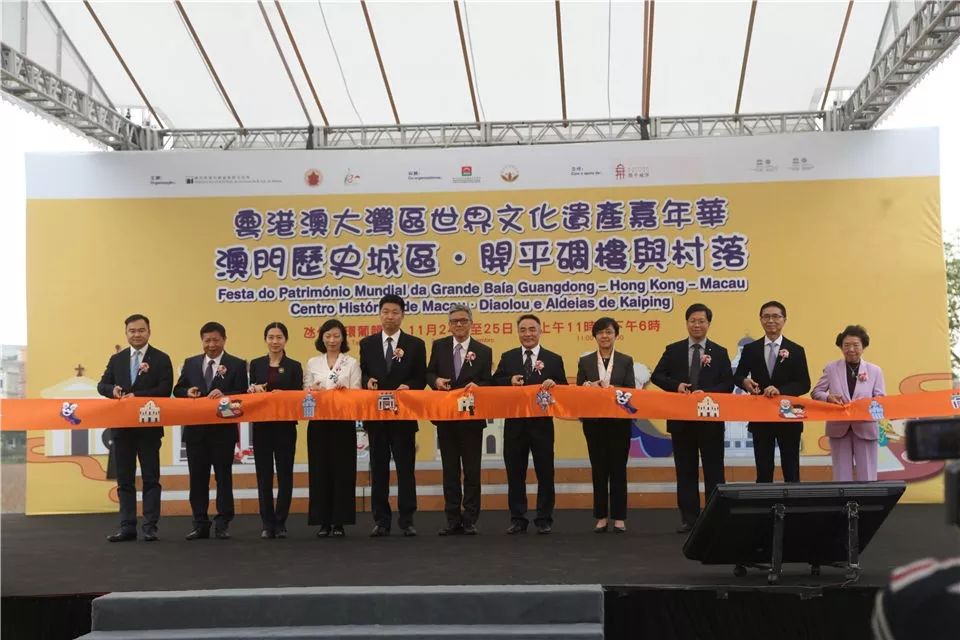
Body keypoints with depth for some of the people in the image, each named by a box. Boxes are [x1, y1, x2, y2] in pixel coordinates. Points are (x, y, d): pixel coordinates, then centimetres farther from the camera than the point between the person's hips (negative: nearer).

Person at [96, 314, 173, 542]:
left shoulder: (161, 359, 0)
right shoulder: (116, 359, 12)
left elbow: (165, 389, -10)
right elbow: (102, 385, 9)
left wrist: (137, 395, -19)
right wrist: (112, 389, -14)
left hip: (149, 426, -4)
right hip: (122, 427, 4)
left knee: (151, 478, 0)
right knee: (124, 479, 7)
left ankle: (150, 527, 4)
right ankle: (127, 526, 12)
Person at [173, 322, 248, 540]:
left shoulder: (237, 364, 1)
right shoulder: (190, 363, 11)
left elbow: (242, 395, -6)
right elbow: (178, 390, 11)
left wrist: (224, 395, -24)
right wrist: (188, 392, -10)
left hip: (223, 429, -3)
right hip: (195, 429, 3)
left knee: (223, 477, 3)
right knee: (197, 478, 7)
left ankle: (222, 524, 8)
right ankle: (200, 524, 14)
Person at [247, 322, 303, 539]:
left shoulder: (294, 366, 3)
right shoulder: (256, 364, 8)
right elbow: (250, 393, 8)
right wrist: (254, 389, -13)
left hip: (285, 425, -1)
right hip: (261, 425, 1)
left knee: (284, 473, 2)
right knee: (264, 474, 3)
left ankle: (280, 522, 9)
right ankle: (267, 523, 10)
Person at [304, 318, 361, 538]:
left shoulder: (352, 363, 6)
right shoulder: (313, 363, 11)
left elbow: (356, 392, 0)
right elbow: (305, 392, 7)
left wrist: (344, 392, -21)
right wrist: (313, 390, -15)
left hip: (343, 422, -1)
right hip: (318, 421, 1)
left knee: (343, 469, -1)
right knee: (320, 469, 1)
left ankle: (339, 521, 5)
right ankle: (323, 521, 7)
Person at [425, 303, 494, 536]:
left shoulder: (483, 351, 2)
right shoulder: (439, 346, 6)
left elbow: (488, 383, 2)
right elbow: (429, 373, 11)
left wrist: (477, 385, -19)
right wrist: (436, 380, -11)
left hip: (472, 418, -2)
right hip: (445, 416, 2)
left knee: (472, 470, 2)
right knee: (449, 469, 7)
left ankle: (470, 520, 9)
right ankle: (453, 519, 13)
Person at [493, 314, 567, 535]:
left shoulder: (553, 359, 4)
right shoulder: (507, 358, 9)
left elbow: (564, 388, 2)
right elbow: (495, 383, 5)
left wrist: (553, 383, -19)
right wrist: (510, 381, -13)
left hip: (542, 424, -1)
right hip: (514, 423, 2)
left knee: (545, 473, 4)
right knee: (515, 473, 7)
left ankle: (544, 520, 13)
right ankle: (517, 519, 15)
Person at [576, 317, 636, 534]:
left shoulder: (626, 361, 5)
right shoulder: (585, 361, 7)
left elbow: (631, 391, -1)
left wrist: (613, 389, -18)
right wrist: (589, 386, -16)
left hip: (619, 421, -1)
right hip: (594, 422, 1)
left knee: (618, 468, 2)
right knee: (599, 469, 4)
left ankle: (619, 517, 8)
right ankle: (601, 517, 10)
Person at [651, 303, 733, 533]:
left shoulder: (719, 353, 4)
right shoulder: (673, 350, 6)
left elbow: (728, 384, -1)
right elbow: (656, 376, 3)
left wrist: (707, 392, -17)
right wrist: (676, 385, -15)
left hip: (711, 420, -1)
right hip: (681, 419, 1)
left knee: (713, 470, 3)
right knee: (685, 470, 6)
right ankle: (688, 518, 12)